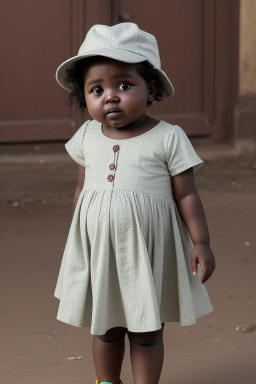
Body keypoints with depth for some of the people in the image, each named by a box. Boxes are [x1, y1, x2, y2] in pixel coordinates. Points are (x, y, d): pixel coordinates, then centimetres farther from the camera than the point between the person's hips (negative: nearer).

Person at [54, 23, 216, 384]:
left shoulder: (169, 138, -9)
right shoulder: (87, 137, 3)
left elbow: (186, 195, -6)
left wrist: (201, 242, -10)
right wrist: (73, 240, 17)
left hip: (148, 250, -3)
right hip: (98, 248, 4)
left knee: (146, 332, 6)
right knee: (106, 328, 15)